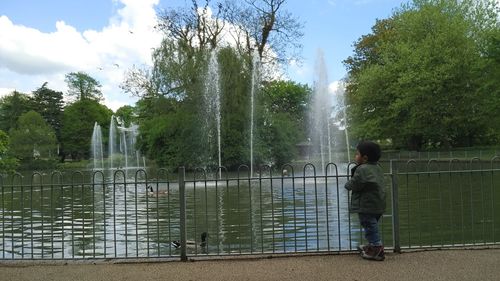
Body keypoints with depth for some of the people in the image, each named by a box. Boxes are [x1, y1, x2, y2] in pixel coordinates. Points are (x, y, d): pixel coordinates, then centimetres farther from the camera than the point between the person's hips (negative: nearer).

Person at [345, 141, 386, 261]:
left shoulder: (362, 169, -19)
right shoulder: (377, 168, 11)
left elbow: (354, 185, -20)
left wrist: (348, 184, 1)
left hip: (367, 206, -10)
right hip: (378, 205, 10)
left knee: (370, 226, -2)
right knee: (372, 225, 22)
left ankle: (377, 249, -1)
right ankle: (373, 246, 35)